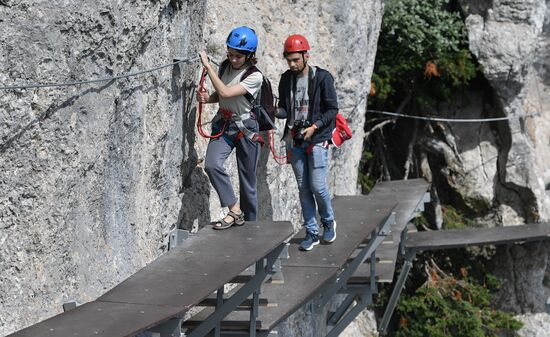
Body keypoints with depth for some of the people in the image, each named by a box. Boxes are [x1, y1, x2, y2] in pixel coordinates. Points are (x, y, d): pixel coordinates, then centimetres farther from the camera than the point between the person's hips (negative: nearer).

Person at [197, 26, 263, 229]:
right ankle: (235, 211, -15)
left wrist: (208, 66, -23)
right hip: (223, 124, 4)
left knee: (248, 181, 2)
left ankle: (249, 223, 18)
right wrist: (208, 98, -5)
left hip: (246, 128, -4)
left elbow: (225, 92, -25)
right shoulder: (226, 66, 4)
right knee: (212, 165, -23)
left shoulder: (254, 77, -16)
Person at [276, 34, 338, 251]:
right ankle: (311, 232, 13)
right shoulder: (286, 79, 7)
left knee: (317, 186, -8)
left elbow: (332, 109, -5)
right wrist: (277, 112, -10)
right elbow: (285, 109, 13)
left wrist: (315, 127, -17)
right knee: (303, 187, 5)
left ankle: (328, 221, 19)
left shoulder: (322, 77, -7)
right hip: (295, 140, 4)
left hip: (317, 139, -4)